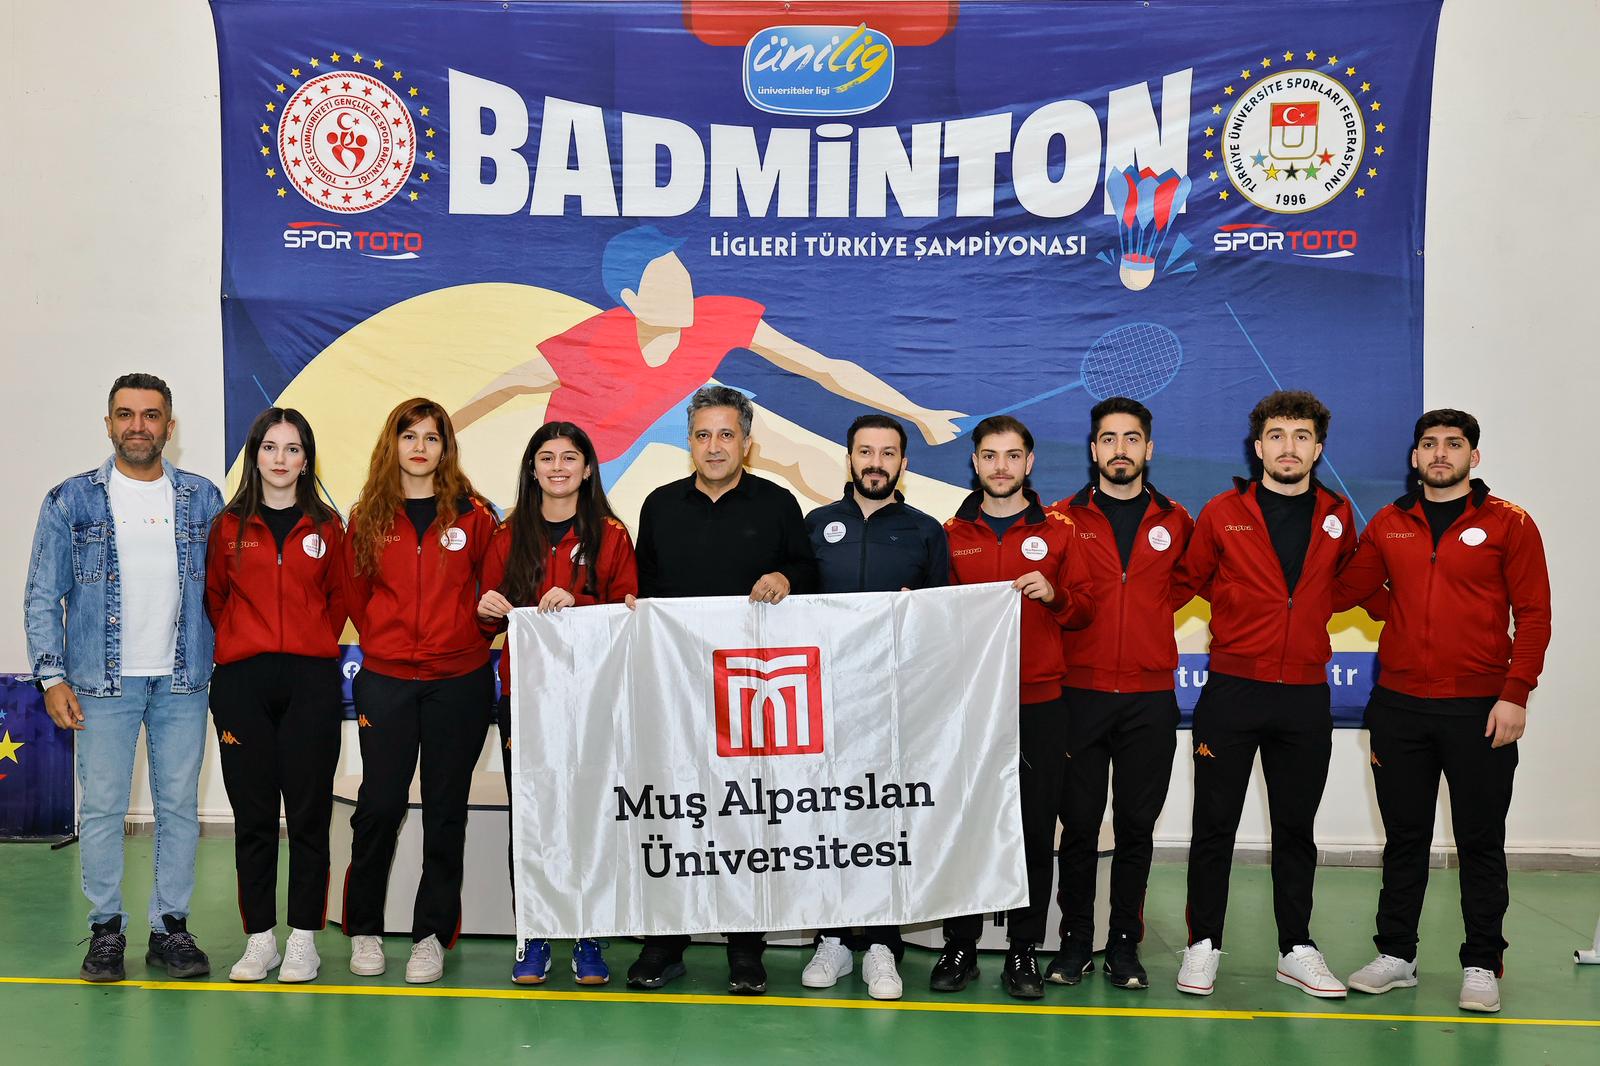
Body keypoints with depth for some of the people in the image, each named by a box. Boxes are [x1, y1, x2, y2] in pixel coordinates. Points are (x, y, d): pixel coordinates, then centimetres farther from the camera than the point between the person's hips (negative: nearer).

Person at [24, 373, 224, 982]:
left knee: (180, 805, 5)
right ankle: (106, 930, 14)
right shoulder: (71, 503, 3)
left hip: (183, 681, 1)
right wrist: (52, 677, -5)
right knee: (102, 807, 2)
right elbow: (43, 596, 3)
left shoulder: (202, 500, 7)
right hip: (103, 681, -1)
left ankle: (171, 927, 16)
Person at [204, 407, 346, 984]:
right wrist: (243, 646, 7)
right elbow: (214, 600, 15)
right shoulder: (229, 526, 8)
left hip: (311, 682, 0)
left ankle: (303, 938, 10)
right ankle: (260, 938, 14)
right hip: (243, 682, 1)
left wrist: (313, 646, 4)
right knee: (253, 817, 4)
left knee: (308, 814, 1)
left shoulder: (325, 527, 8)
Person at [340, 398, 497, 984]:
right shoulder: (367, 518, 7)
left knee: (446, 812, 5)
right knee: (378, 806, -1)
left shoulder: (472, 515, 3)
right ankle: (364, 930, 17)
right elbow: (356, 597, 13)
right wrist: (380, 645, 8)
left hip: (459, 681, 0)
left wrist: (479, 627, -3)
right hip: (385, 680, 0)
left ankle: (431, 935, 16)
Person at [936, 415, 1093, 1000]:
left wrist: (1055, 595, -12)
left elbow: (1085, 610, 7)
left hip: (1038, 703, 0)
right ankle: (959, 945, 14)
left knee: (1034, 829, 2)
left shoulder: (1059, 530, 8)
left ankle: (1023, 951, 12)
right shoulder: (952, 533, 10)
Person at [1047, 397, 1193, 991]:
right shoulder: (1065, 519, 4)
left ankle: (1125, 943, 17)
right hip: (1080, 693, -1)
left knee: (1136, 825, 6)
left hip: (1150, 700, 1)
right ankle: (1075, 941, 14)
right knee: (1079, 824, 3)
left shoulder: (1175, 523, 7)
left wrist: (1148, 622, 6)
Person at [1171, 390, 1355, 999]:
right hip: (1231, 693, -2)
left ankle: (1296, 949, 21)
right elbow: (1185, 583, 9)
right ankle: (1203, 944, 14)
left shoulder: (1336, 516, 6)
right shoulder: (1223, 513, 0)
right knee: (1215, 824, 4)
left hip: (1306, 698, 2)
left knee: (1296, 828, 11)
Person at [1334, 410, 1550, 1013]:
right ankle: (1396, 954, 21)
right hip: (1399, 707, 3)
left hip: (1479, 709, -3)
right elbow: (1346, 590, 12)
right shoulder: (1388, 526, 9)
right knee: (1404, 838, 11)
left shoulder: (1508, 524, 0)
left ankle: (1481, 965, 16)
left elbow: (1534, 614, -4)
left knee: (1480, 840, 5)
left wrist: (1515, 694, -11)